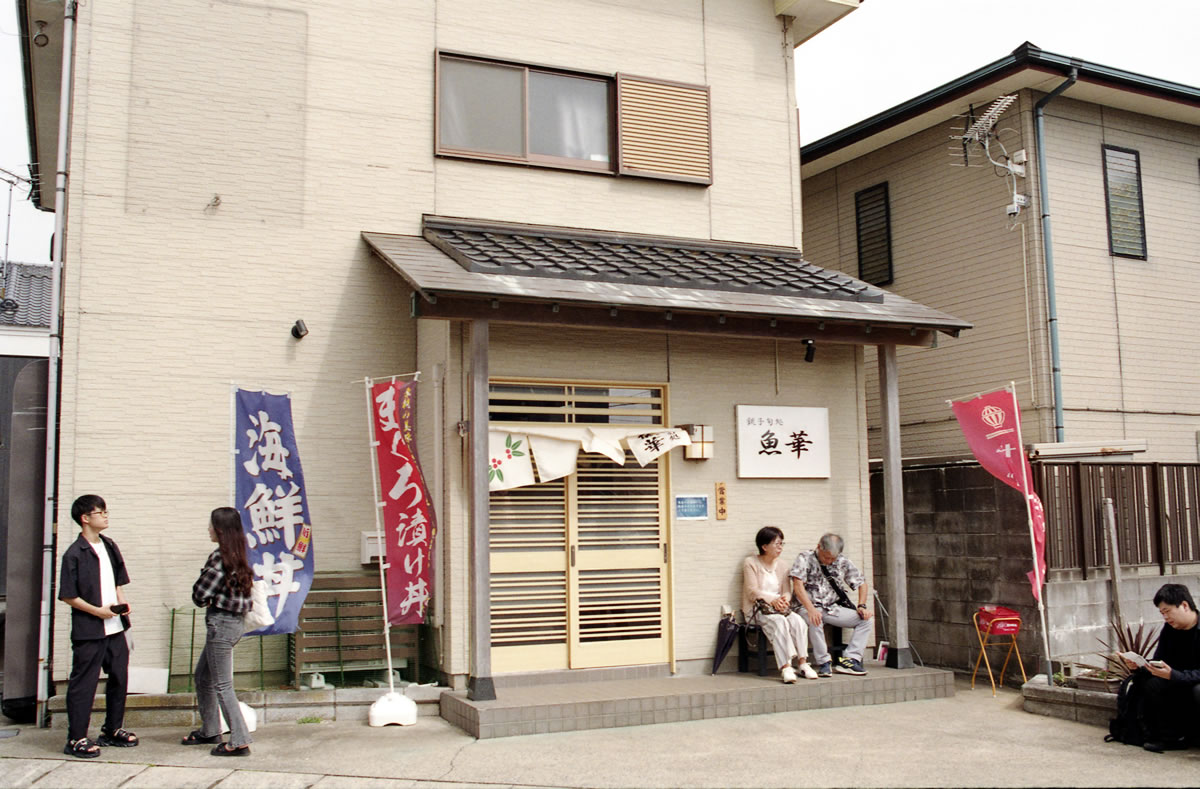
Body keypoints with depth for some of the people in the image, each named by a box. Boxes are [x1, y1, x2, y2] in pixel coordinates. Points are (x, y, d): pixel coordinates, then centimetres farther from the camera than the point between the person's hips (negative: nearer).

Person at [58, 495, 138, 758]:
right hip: (89, 630, -7)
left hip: (115, 627, 7)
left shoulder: (110, 547, 10)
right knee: (83, 683, 0)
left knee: (119, 677, 13)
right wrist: (97, 611, -17)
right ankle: (76, 738, 10)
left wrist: (122, 602, 3)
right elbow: (67, 595, -12)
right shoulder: (74, 554, -11)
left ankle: (112, 730, 27)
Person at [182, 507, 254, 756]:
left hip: (220, 623, -9)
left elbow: (200, 595, -17)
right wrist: (211, 600, 1)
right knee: (203, 677, 22)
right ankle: (209, 731, 32)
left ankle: (239, 742, 2)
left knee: (222, 685, -2)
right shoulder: (238, 557, 9)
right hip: (234, 622, 9)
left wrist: (207, 602, 5)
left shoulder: (219, 558, -18)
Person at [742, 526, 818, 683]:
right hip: (756, 610, -5)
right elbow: (752, 591, -9)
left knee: (798, 621, -26)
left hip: (779, 607, 5)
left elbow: (787, 592, 9)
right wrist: (772, 600, -24)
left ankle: (803, 662, -27)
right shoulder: (751, 563, -1)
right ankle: (785, 667, -42)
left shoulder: (781, 566, 17)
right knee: (779, 622, -35)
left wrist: (784, 599, -16)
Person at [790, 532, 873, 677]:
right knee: (815, 621, -38)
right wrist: (811, 609, -30)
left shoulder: (843, 562, 8)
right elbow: (798, 585, -17)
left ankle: (849, 659, -16)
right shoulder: (805, 558, -6)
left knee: (865, 619, -12)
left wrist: (862, 606, -1)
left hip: (833, 609, 5)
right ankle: (823, 662, -23)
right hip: (809, 607, -5)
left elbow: (861, 582, 16)